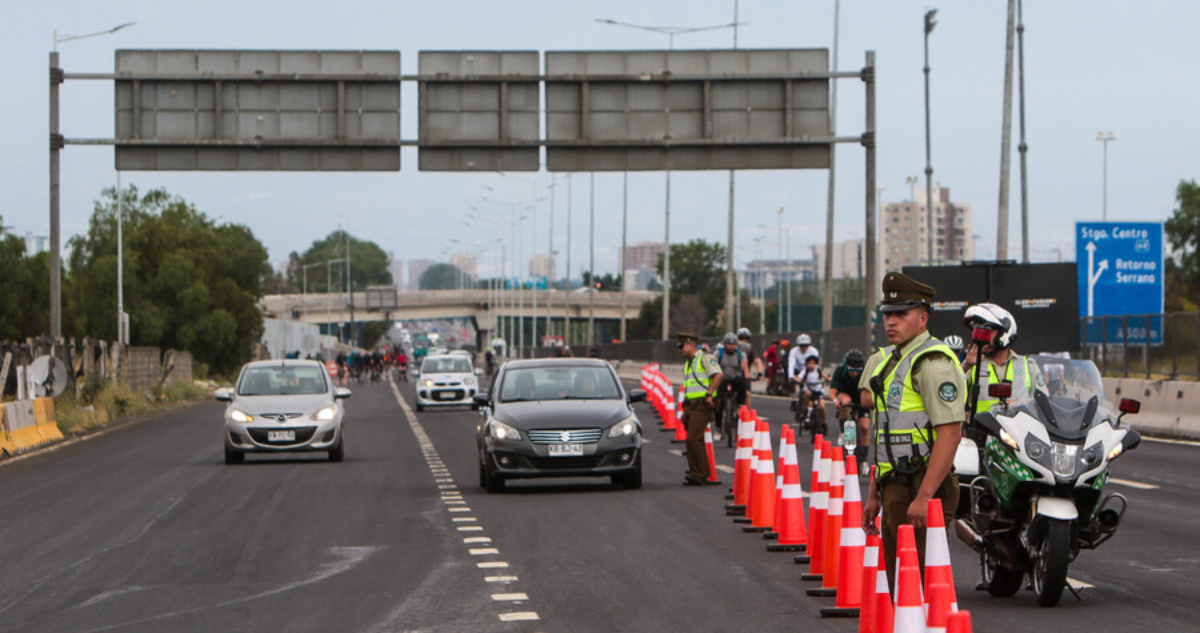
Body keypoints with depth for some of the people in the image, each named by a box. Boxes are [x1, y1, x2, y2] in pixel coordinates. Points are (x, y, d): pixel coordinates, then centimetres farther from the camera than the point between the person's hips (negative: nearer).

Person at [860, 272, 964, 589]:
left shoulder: (932, 361, -13)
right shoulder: (892, 361, 19)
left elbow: (950, 433, -22)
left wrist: (924, 497, -26)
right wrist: (875, 496, 22)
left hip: (922, 490, -10)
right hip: (895, 490, 10)